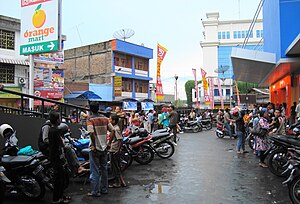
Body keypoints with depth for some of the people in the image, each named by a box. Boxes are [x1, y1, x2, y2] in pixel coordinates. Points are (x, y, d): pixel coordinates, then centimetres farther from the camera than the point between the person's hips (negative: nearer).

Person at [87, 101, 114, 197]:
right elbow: (113, 130, 0)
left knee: (95, 171, 4)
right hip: (104, 147, 5)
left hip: (95, 148, -5)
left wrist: (94, 146, -16)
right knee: (104, 169, 17)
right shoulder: (105, 118, 5)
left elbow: (91, 133, -25)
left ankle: (95, 191, 11)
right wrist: (109, 143, 4)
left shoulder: (90, 119, -11)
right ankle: (104, 189, 26)